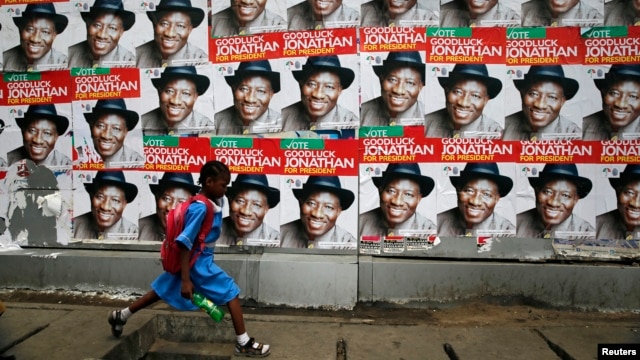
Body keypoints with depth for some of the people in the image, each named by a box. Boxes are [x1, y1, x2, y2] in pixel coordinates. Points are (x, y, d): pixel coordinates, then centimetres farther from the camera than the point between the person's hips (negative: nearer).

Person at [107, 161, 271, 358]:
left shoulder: (213, 201, 1)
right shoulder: (200, 208, -25)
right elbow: (185, 243, -26)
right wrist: (185, 280, -27)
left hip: (196, 260, 9)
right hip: (198, 263, -9)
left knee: (162, 291, 23)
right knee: (231, 292, -4)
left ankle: (120, 315, 40)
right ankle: (243, 344, 4)